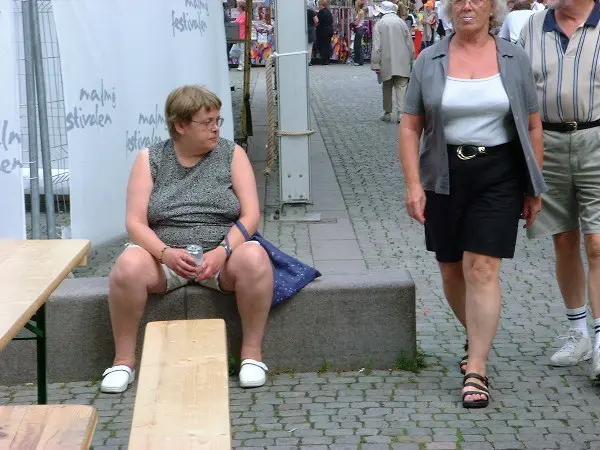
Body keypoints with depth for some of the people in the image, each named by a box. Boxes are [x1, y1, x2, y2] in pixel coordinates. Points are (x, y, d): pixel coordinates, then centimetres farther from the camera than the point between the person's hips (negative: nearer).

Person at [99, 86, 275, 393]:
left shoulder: (232, 154, 6)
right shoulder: (150, 160, 5)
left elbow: (250, 214, -1)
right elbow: (135, 222, -2)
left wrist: (223, 251, -19)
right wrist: (165, 253, -22)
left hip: (222, 253, 0)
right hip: (164, 254, 0)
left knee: (254, 259, -32)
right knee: (128, 265, -32)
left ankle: (252, 353, -17)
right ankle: (124, 360, -15)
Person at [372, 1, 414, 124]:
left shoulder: (379, 24, -3)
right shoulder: (401, 22, 4)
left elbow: (376, 47, -6)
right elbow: (410, 44, 7)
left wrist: (375, 64, -3)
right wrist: (410, 61, 16)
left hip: (386, 63, -1)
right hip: (402, 63, 1)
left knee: (387, 88, 12)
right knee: (401, 87, -1)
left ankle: (387, 113, 18)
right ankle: (401, 113, -11)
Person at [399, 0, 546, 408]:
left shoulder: (514, 59, 3)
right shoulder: (429, 62, 3)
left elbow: (533, 126, 6)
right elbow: (410, 128, 2)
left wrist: (534, 188, 4)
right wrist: (413, 184, -7)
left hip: (499, 177, -2)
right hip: (445, 177, 2)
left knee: (482, 268, -10)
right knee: (452, 269, 11)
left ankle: (476, 370, -6)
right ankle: (479, 337, 37)